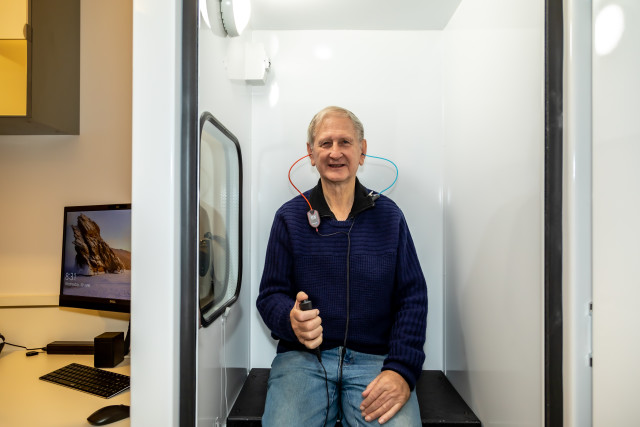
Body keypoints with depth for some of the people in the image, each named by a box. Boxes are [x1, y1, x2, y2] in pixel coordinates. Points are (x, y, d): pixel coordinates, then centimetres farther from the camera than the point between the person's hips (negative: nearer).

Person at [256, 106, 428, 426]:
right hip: (302, 358, 0)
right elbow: (270, 294, 6)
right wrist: (291, 320, -18)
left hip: (376, 358, 1)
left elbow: (412, 297, 3)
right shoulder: (289, 217, 5)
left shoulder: (389, 216, 6)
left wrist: (401, 370, -11)